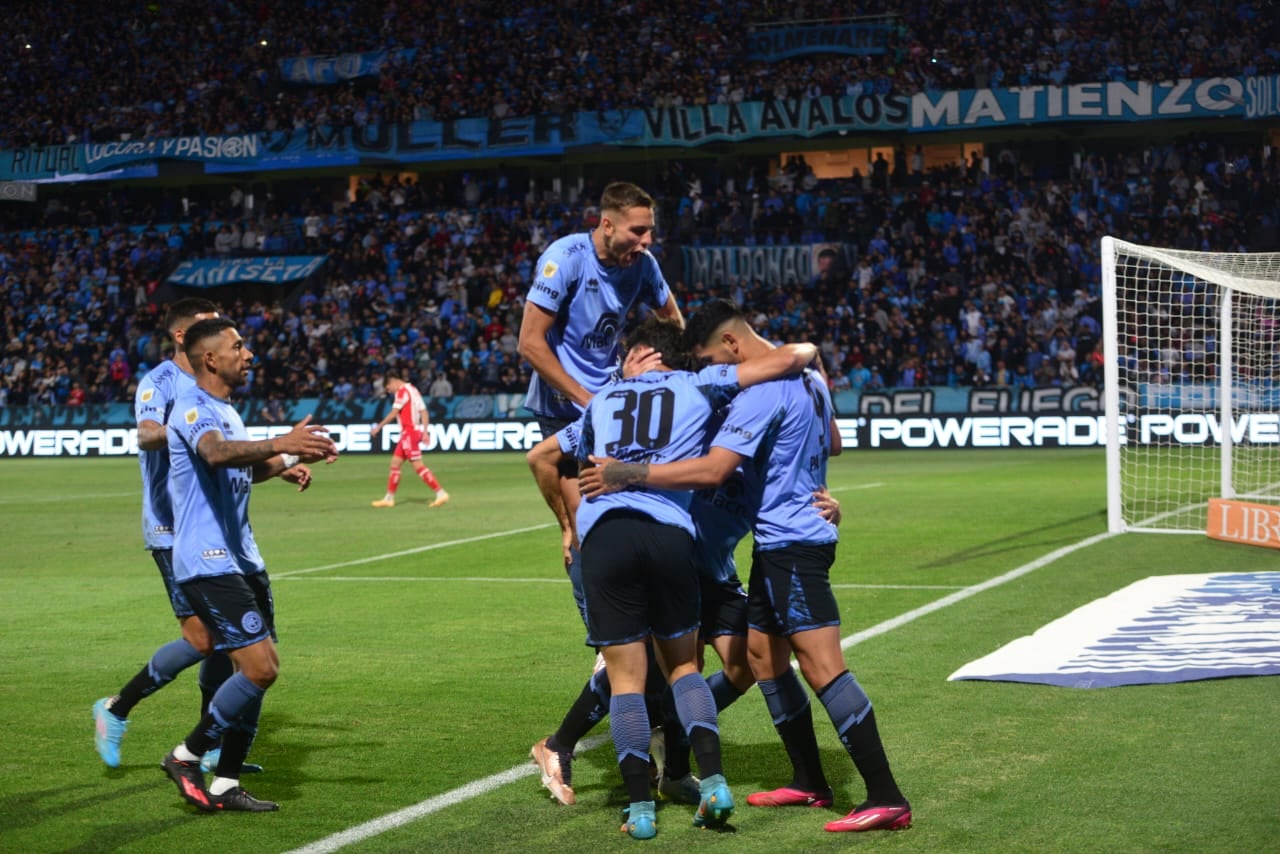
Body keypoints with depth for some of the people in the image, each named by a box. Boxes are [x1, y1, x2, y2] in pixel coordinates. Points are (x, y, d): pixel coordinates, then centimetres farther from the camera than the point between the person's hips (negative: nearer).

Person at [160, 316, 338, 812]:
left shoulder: (226, 411, 17)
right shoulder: (193, 407, -13)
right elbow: (216, 453, -35)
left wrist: (283, 466, 13)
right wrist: (279, 444, -52)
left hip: (241, 558, 10)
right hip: (209, 562, -10)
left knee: (258, 670, 7)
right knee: (260, 668, -16)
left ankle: (225, 785, 13)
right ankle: (186, 756, 1)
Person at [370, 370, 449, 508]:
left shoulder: (402, 391, -11)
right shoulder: (413, 389, 15)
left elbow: (393, 413, -14)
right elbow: (423, 412, 12)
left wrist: (379, 427, -7)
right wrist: (424, 432, 10)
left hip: (409, 433, -10)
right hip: (407, 434, 10)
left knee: (418, 466, -10)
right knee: (395, 463, 12)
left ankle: (440, 493, -12)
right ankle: (389, 498, 16)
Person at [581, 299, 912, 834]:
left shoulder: (760, 393, -19)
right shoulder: (806, 376, 13)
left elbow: (712, 470, -27)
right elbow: (832, 444, 29)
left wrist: (626, 475, -24)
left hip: (790, 544, -11)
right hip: (782, 543, 11)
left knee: (823, 667, -14)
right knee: (760, 652, 16)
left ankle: (886, 798, -17)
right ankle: (810, 782, 22)